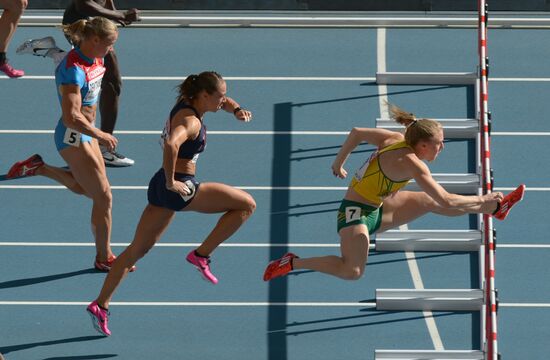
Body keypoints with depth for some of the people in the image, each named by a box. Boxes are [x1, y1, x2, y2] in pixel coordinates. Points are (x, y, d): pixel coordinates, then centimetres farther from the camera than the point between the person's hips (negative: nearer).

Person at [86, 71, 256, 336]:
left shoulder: (187, 102, 10)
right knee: (246, 205, -3)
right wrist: (171, 182, -28)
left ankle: (100, 306, 17)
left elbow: (223, 102, 27)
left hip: (161, 187, 10)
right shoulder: (190, 121, -19)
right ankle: (201, 255, 1)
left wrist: (237, 110, 5)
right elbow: (171, 144, -39)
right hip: (181, 188, -10)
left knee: (137, 250, 17)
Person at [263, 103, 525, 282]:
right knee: (352, 271, -27)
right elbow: (447, 202, -26)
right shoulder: (411, 163, -25)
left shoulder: (395, 140, 0)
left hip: (376, 210, 10)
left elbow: (357, 133, 12)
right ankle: (292, 263, -13)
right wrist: (481, 200, -15)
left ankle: (495, 208, 19)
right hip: (356, 213, -10)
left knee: (430, 202, 9)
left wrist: (339, 163, 24)